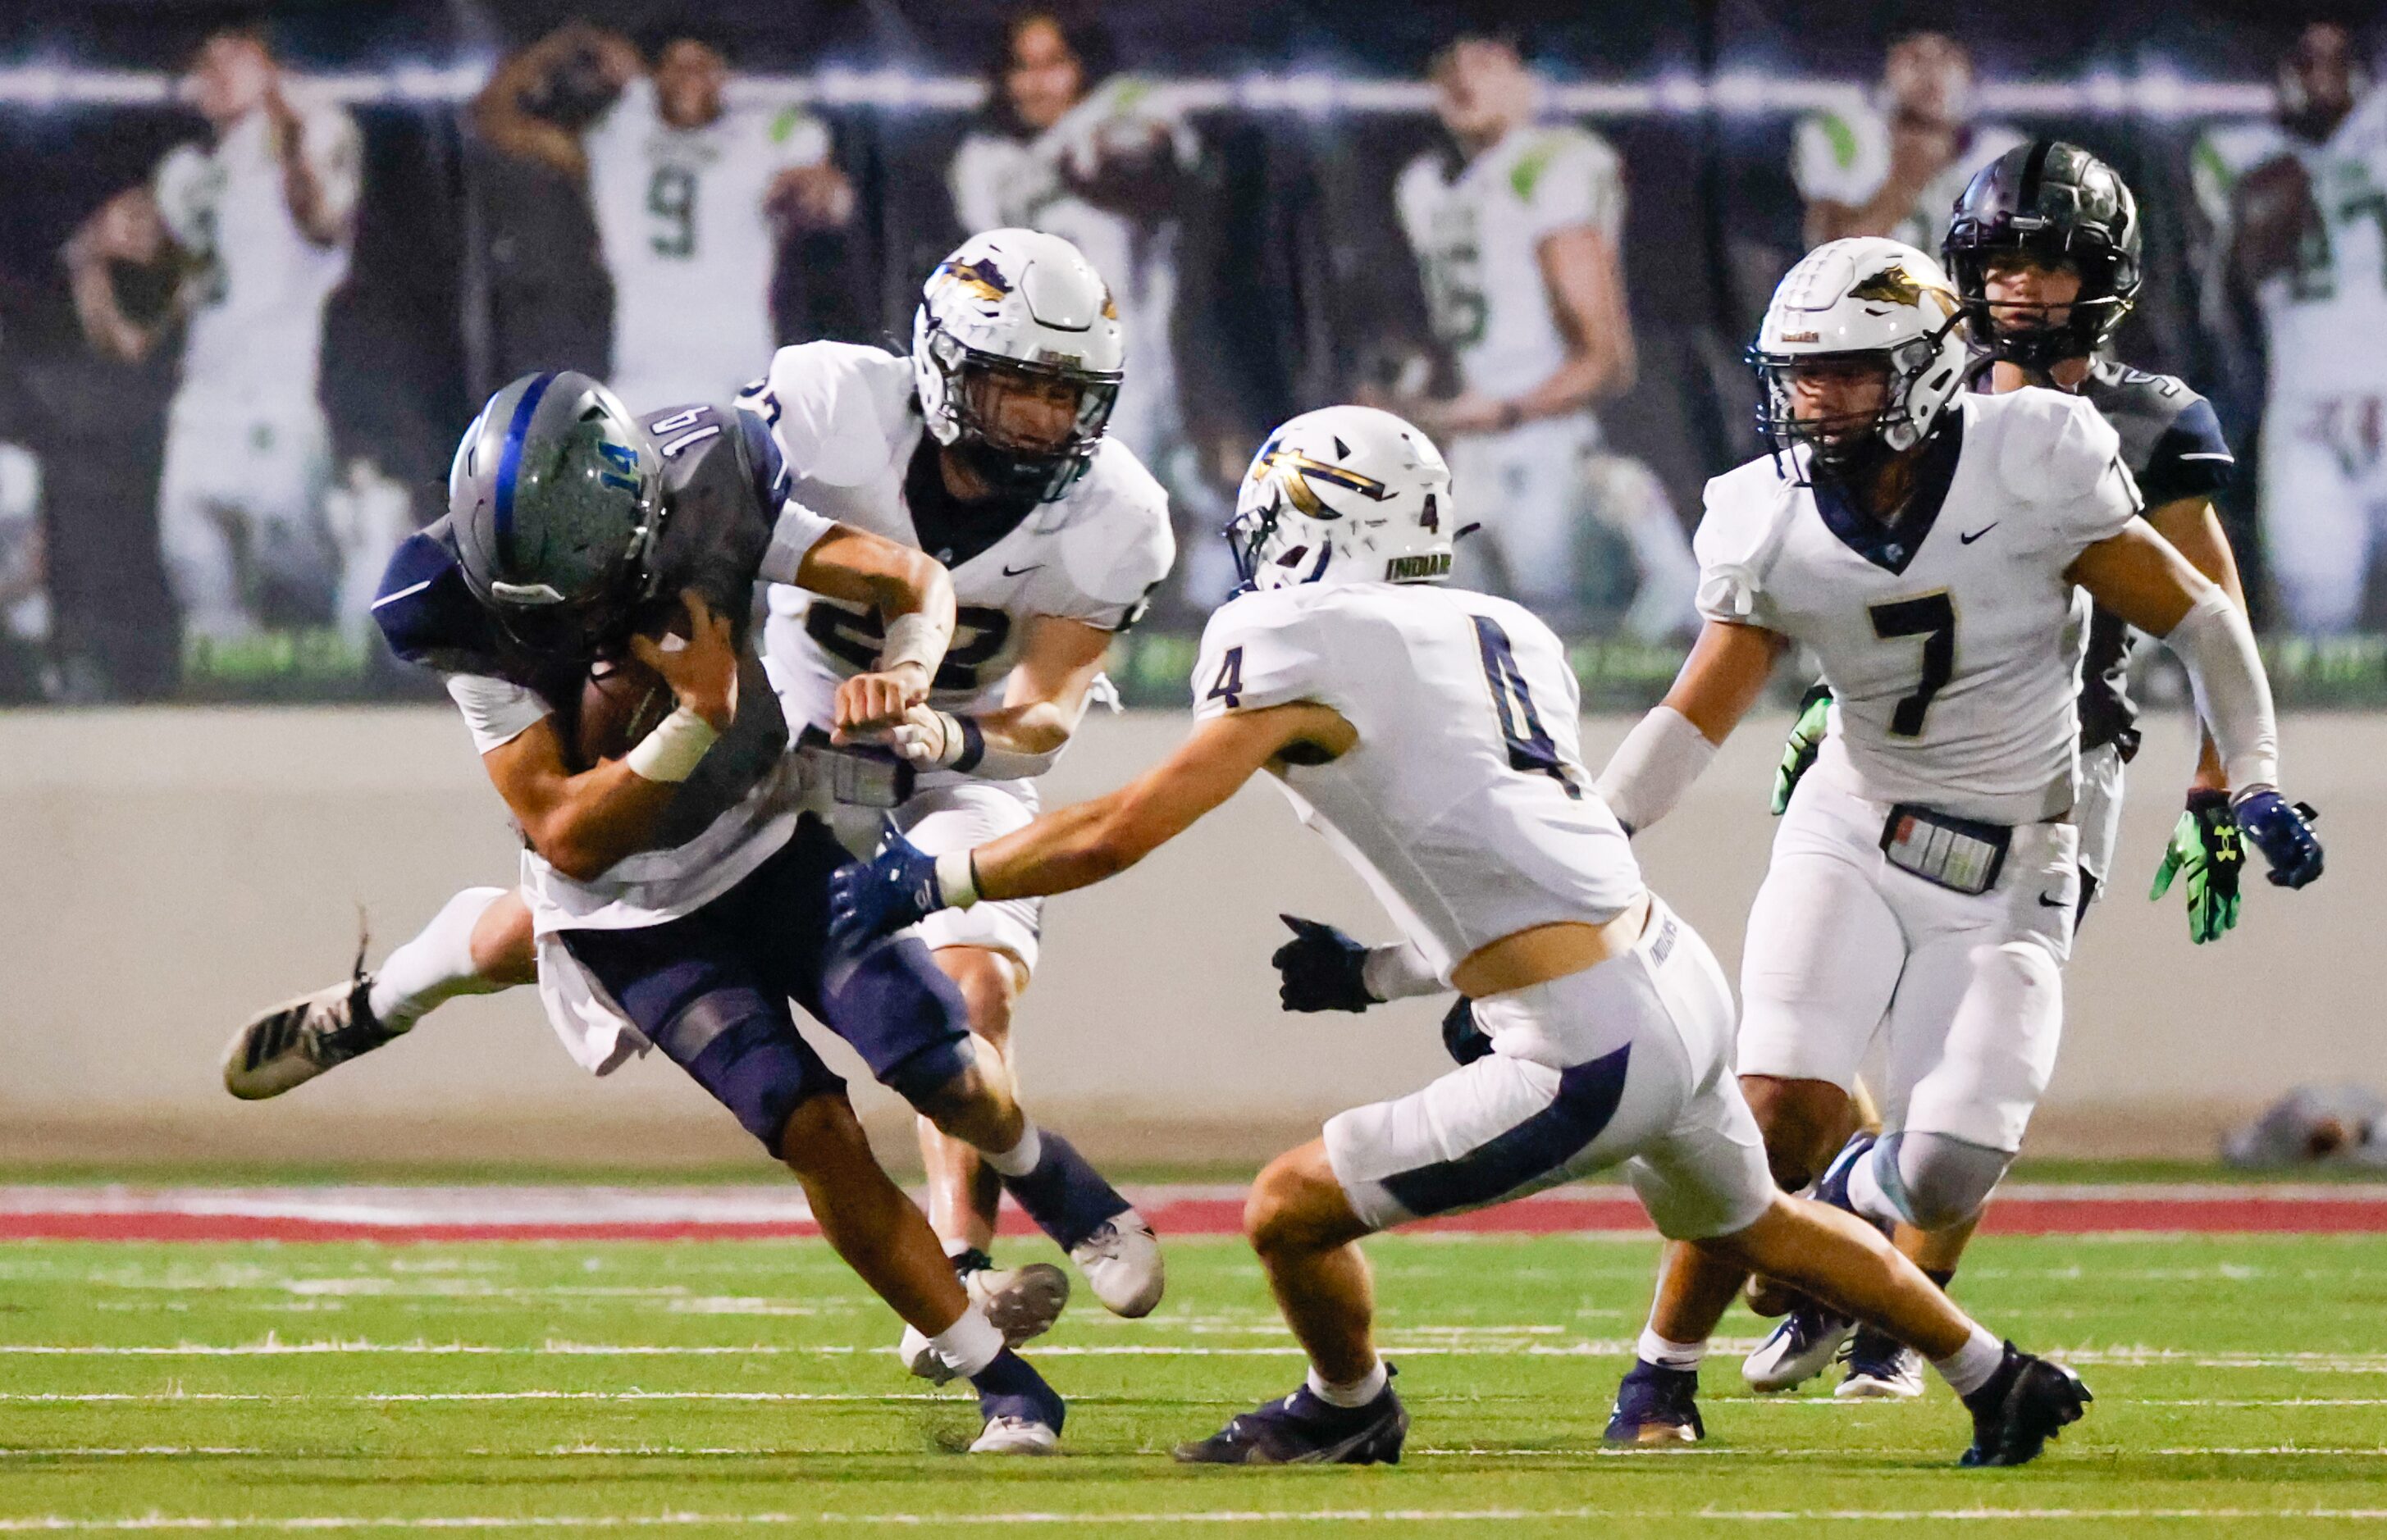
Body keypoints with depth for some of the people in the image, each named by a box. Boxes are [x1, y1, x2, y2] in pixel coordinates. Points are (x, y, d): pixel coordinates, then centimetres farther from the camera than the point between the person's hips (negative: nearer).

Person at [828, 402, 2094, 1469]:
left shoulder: (1299, 648, -7)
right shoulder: (1505, 636, 16)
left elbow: (1118, 834, -8)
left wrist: (934, 880, 3)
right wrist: (1379, 977, 24)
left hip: (1593, 1058, -9)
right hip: (1683, 981, 9)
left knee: (1290, 1212, 4)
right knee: (1746, 1222, 36)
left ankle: (1347, 1413, 30)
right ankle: (2005, 1387, 48)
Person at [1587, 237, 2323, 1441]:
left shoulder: (2031, 468, -14)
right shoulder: (1771, 524, -6)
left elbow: (2198, 623, -4)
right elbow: (1697, 715, 0)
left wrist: (2256, 786, -10)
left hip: (2006, 880, -1)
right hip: (1850, 843, 1)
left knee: (1946, 1173, -12)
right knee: (1785, 1107, -20)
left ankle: (1842, 1209, 26)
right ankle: (1663, 1371, -4)